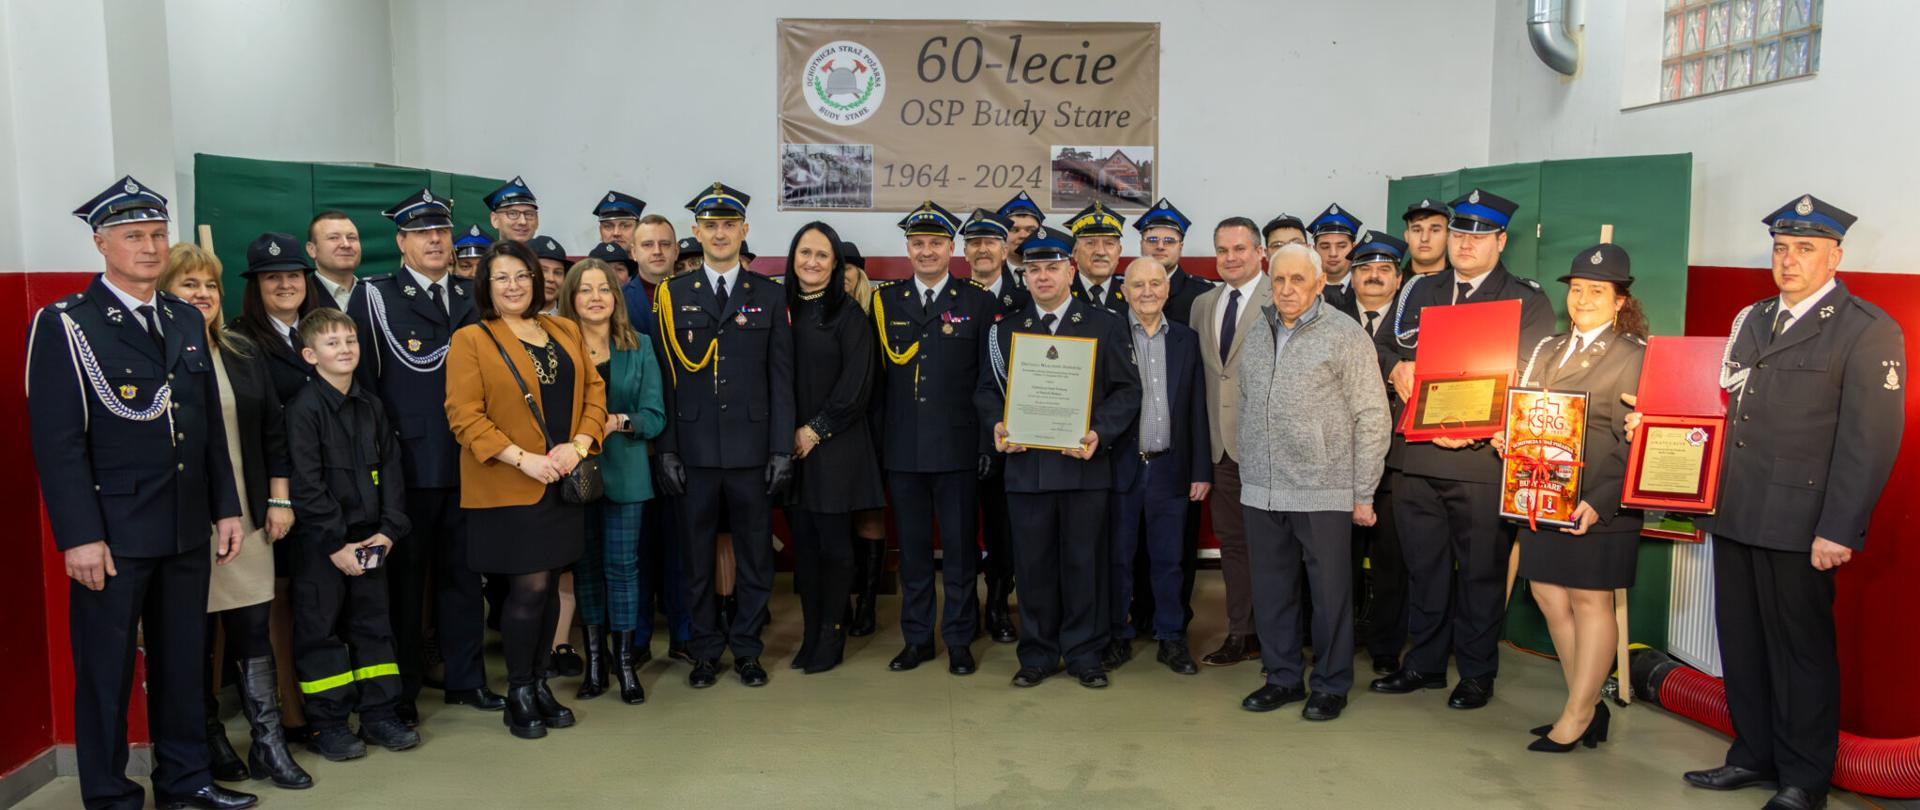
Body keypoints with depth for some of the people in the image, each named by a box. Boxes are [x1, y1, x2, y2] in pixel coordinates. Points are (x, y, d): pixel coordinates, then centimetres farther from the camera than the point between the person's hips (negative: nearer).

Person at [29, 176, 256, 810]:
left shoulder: (187, 320, 11)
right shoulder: (64, 325, -7)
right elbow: (58, 441, -12)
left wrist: (225, 508, 11)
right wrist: (80, 536, -16)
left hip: (187, 528, 6)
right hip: (112, 534, -5)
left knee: (183, 660, 14)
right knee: (106, 669, 6)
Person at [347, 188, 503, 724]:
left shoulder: (471, 297, 12)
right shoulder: (374, 296, -2)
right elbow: (361, 379, -5)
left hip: (466, 464, 4)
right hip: (407, 466, -4)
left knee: (462, 574, 12)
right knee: (404, 579, 5)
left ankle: (465, 680, 23)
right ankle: (399, 693, 16)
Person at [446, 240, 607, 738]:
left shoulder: (565, 332, 12)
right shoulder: (470, 341, -5)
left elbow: (593, 392, 10)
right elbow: (465, 416, -11)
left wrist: (579, 444, -7)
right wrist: (524, 459, -17)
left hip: (564, 484, 5)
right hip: (508, 487, -5)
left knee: (549, 584, 10)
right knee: (529, 586, -6)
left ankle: (540, 683, 24)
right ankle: (519, 695, 11)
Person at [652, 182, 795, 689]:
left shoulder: (769, 296, 5)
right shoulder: (673, 296, 5)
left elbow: (782, 380, 3)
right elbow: (666, 379, 3)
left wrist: (782, 449, -2)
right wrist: (666, 450, -3)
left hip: (751, 450, 0)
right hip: (694, 450, 0)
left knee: (754, 555, 7)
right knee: (697, 556, 8)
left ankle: (746, 648, 21)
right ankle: (706, 651, 21)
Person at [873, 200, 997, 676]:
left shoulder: (979, 304, 2)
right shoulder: (884, 302, 8)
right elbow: (876, 377, 6)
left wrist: (989, 444, -5)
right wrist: (876, 442, 2)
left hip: (958, 449, -2)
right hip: (902, 451, 2)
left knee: (960, 548, 6)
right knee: (912, 548, 10)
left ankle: (959, 640, 18)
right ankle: (916, 638, 22)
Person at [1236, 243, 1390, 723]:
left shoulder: (1346, 336, -4)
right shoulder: (1258, 335, 12)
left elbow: (1371, 418, -6)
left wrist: (1364, 493, -7)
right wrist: (1244, 451, 12)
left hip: (1323, 491, -5)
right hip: (1261, 490, 5)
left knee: (1329, 591, 4)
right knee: (1271, 590, 12)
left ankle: (1331, 684, 18)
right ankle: (1282, 678, 25)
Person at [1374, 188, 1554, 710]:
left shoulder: (1527, 301, 3)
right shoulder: (1419, 292, 15)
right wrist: (1400, 373, -9)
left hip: (1483, 458, -3)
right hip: (1418, 453, 4)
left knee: (1482, 571, 5)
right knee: (1423, 565, 12)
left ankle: (1477, 673, 18)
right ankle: (1424, 663, 25)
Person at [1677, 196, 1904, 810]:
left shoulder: (1868, 331, -6)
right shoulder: (1753, 320, 15)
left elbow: (1870, 440, -11)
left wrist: (1840, 530, -16)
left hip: (1798, 522, -6)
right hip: (1735, 513, 6)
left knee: (1800, 647, 5)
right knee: (1741, 640, 13)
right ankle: (1754, 755, 28)